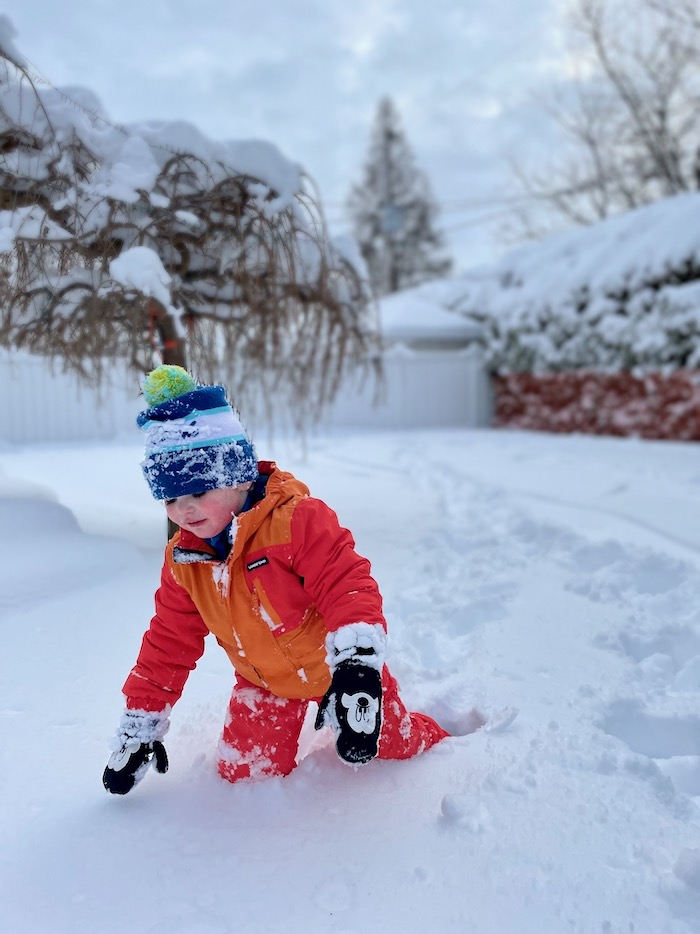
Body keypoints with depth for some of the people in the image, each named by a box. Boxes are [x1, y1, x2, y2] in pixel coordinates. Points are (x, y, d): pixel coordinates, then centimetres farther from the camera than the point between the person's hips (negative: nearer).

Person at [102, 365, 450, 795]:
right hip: (265, 681, 5)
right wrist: (141, 725, 2)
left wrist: (358, 668, -45)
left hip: (334, 663, -4)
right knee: (243, 772, -1)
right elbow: (168, 645, 0)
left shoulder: (295, 519, -29)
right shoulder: (183, 561, -9)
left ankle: (438, 743, 46)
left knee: (392, 738, 12)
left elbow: (347, 586, -33)